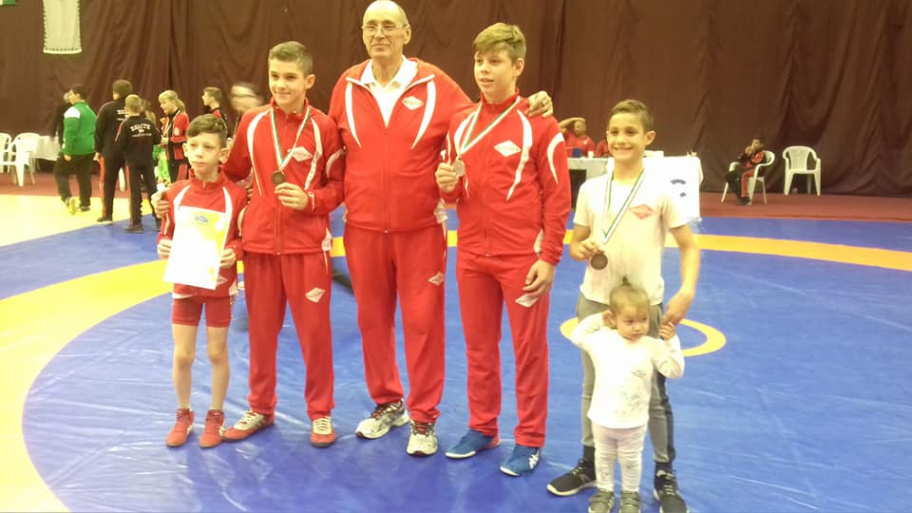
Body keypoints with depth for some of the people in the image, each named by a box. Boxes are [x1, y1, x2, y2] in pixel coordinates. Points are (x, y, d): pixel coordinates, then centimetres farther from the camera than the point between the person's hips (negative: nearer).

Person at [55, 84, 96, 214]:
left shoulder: (73, 111, -14)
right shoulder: (90, 111, 14)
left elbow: (70, 132, -21)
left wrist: (67, 151, -20)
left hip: (75, 149, -8)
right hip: (89, 149, 8)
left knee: (60, 172, 6)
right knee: (84, 176, 13)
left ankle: (67, 197, -12)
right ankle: (85, 204, 15)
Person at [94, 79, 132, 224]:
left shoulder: (107, 108, -6)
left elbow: (99, 131, -4)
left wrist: (98, 150, 7)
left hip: (111, 152, -2)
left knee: (108, 183, 9)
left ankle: (107, 215, 11)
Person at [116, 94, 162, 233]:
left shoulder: (126, 125, -11)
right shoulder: (149, 123, -2)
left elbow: (119, 144, -14)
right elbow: (158, 140, 2)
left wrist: (128, 145, 6)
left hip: (133, 163, -3)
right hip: (148, 162, 3)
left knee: (135, 192, 1)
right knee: (152, 189, 10)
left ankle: (136, 223, 1)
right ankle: (160, 220, 12)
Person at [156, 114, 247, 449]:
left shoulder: (235, 195, -13)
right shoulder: (176, 193, -4)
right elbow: (166, 234, 6)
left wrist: (234, 252, -25)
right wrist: (163, 247, -14)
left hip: (220, 285, -2)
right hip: (184, 285, 3)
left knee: (217, 353, 9)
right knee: (182, 355, 7)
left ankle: (215, 416, 27)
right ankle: (183, 415, 29)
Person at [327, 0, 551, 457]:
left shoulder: (435, 84, -4)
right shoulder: (347, 87, 3)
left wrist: (522, 110, -11)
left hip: (421, 227, -2)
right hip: (362, 227, 3)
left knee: (422, 321, 3)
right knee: (372, 318, 12)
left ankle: (423, 417, 18)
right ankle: (386, 403, 32)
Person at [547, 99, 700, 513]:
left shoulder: (661, 189, -8)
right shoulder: (591, 189, 0)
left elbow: (689, 247, -4)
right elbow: (575, 244, 10)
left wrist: (686, 292, -19)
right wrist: (582, 250, -14)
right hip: (595, 302, 3)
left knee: (653, 394, 7)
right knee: (593, 387, 15)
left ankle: (665, 477, 23)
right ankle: (589, 465, 33)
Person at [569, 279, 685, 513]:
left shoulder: (652, 347, -12)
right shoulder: (601, 339, -7)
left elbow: (674, 371, -13)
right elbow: (576, 337, 8)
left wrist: (671, 342, -23)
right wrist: (596, 319, 0)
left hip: (633, 422, -2)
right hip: (602, 418, 2)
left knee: (631, 461, 18)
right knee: (604, 458, 21)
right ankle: (604, 492, 39)